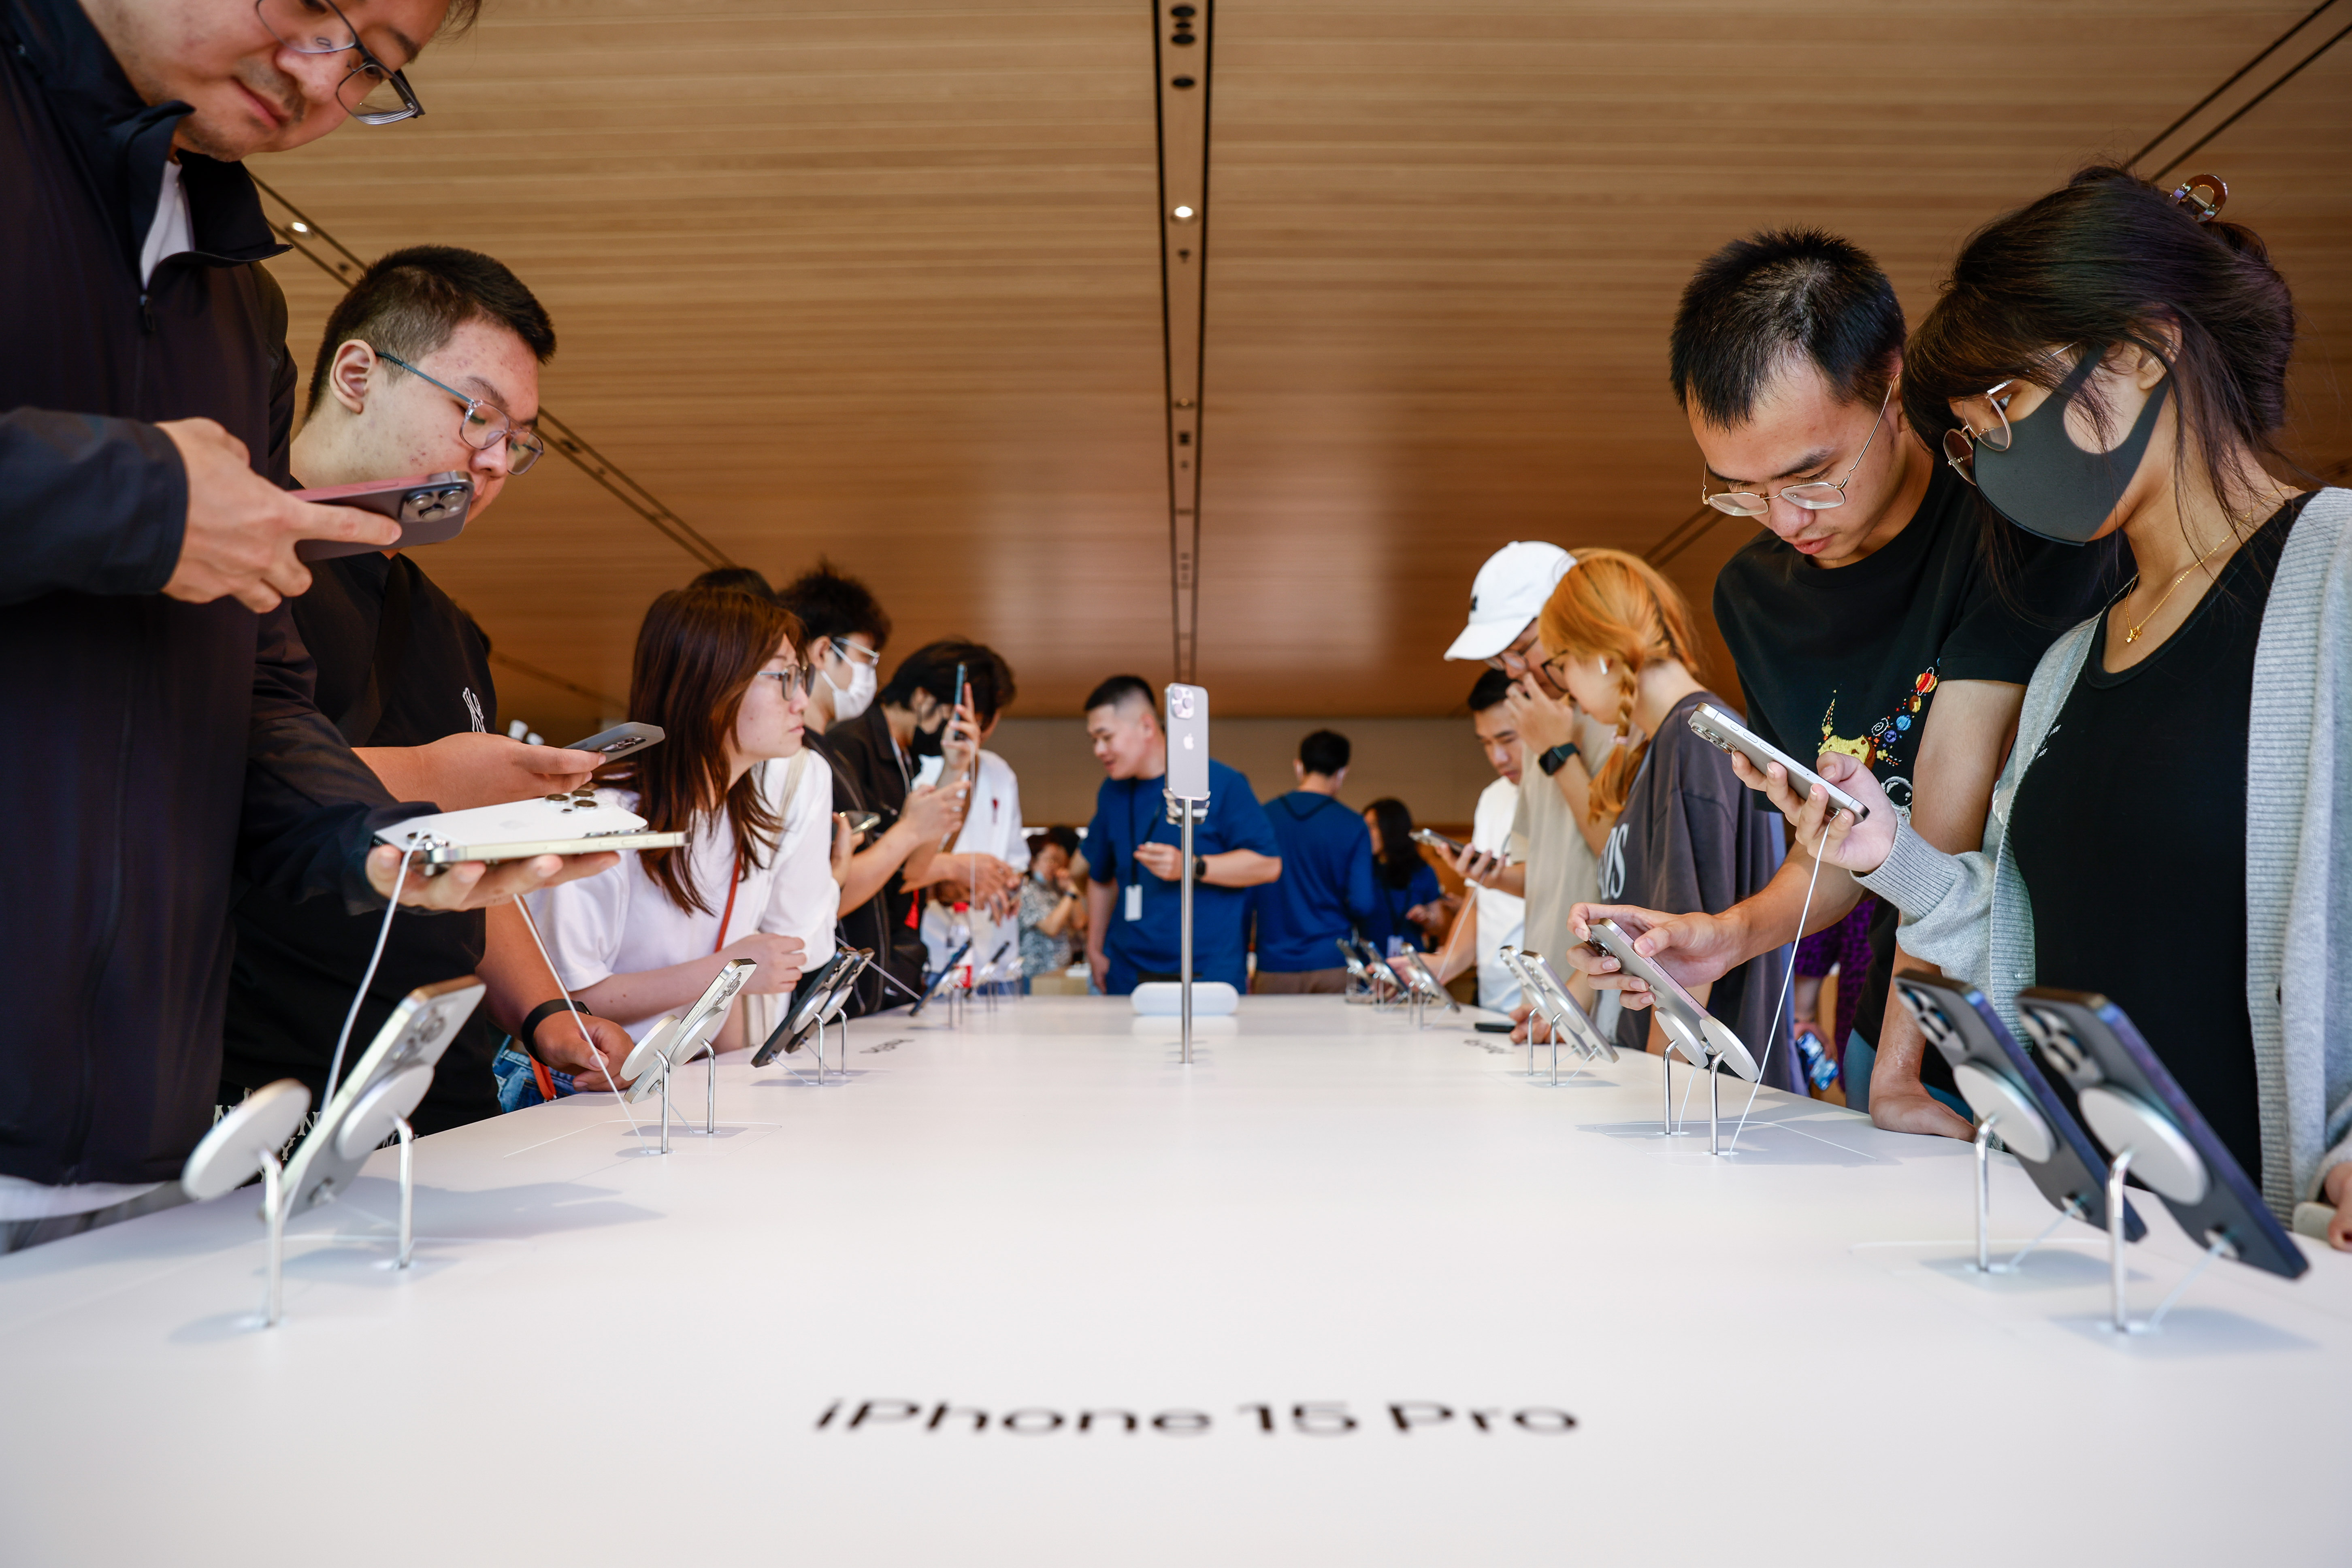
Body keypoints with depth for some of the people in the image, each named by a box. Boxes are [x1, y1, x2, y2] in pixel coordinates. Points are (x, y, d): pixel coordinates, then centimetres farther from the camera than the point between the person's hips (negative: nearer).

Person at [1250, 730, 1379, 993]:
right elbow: (1363, 904, -8)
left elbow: (1244, 894, 4)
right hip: (1333, 966, -2)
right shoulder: (1352, 826, -4)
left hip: (1274, 968, 2)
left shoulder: (1263, 817, 2)